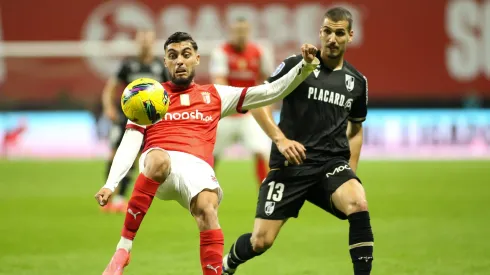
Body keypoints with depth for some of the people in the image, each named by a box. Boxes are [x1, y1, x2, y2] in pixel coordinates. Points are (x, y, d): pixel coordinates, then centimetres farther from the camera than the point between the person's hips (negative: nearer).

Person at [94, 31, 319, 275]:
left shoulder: (215, 95, 25)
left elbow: (271, 92, 22)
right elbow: (129, 144, 12)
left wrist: (305, 66, 8)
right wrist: (110, 184, -2)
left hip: (197, 166, 1)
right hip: (158, 163, -1)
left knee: (207, 209, -32)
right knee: (158, 160, -39)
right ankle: (123, 248, -33)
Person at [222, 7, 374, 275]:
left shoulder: (357, 81, 10)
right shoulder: (296, 65, -3)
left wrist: (350, 171, 14)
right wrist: (280, 139, -14)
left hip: (333, 163, 2)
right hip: (291, 165, -2)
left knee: (359, 206, -31)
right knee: (261, 241, -4)